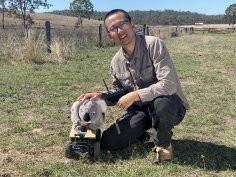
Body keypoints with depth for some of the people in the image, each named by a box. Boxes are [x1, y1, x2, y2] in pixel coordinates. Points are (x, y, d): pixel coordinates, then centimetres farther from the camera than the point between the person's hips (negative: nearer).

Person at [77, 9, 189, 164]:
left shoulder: (153, 44, -23)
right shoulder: (116, 62, -2)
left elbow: (169, 84, -32)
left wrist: (134, 95, -29)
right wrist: (101, 96, -8)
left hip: (169, 106, -5)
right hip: (140, 111, 5)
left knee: (161, 103, -41)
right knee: (108, 142, -6)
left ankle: (163, 144, -8)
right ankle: (144, 133, 22)